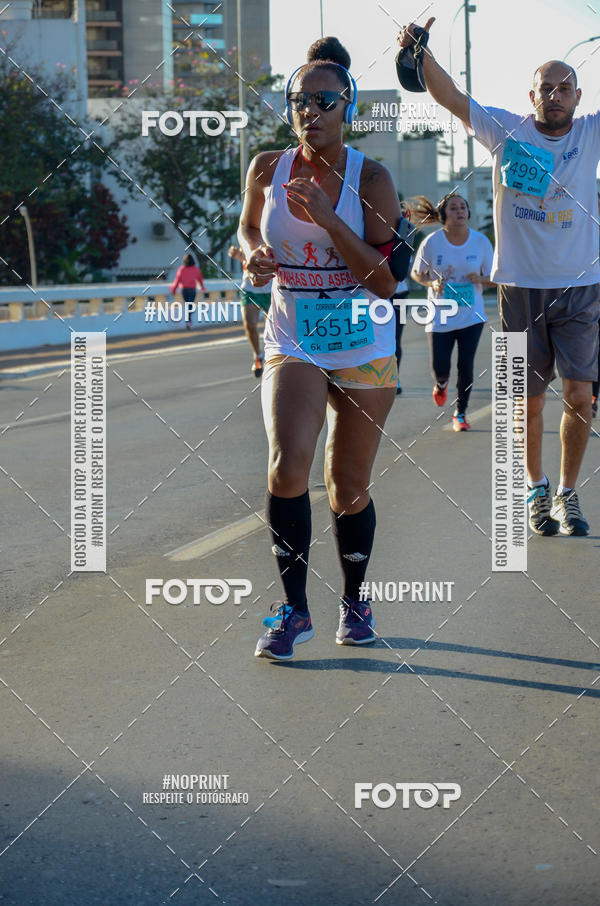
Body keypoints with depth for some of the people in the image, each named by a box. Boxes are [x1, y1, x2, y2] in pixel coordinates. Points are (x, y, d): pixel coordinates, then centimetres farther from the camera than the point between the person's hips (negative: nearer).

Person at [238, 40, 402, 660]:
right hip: (292, 346, 1)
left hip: (364, 351, -1)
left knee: (349, 489, 8)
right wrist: (254, 256, -5)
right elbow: (248, 227, 19)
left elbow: (387, 282, -13)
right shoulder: (267, 170, -1)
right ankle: (294, 610, -8)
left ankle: (353, 602, 32)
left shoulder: (370, 179, -9)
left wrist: (328, 220, -24)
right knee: (287, 466, -22)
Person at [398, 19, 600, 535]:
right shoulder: (506, 131, 0)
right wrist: (421, 53, -19)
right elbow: (450, 96, -5)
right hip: (521, 285, -1)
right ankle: (537, 489, 25)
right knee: (530, 398, 6)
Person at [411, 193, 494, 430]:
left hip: (471, 315, 1)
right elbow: (416, 273, 4)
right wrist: (432, 283, -16)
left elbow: (493, 278, 5)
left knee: (465, 366, -4)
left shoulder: (481, 242, -4)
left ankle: (460, 413, 16)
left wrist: (480, 279, -18)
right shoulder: (431, 243, -8)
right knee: (440, 369, -2)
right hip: (440, 316, -1)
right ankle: (441, 384, 37)